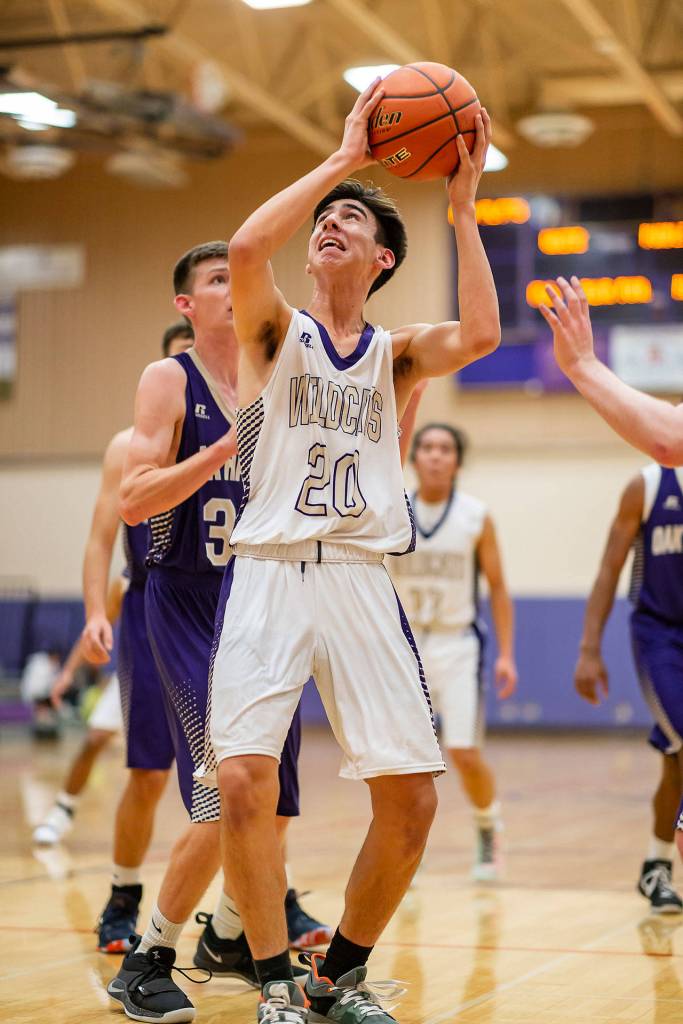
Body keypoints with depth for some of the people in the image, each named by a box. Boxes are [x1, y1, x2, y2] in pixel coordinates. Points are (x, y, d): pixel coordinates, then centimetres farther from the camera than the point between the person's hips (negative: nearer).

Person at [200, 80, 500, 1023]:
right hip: (267, 575, -2)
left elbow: (479, 336, -9)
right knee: (243, 779, -20)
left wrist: (463, 207, -5)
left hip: (361, 582, 3)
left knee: (412, 800, -2)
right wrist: (342, 158, -8)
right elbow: (245, 248, -15)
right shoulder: (276, 331, 8)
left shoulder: (396, 354, 13)